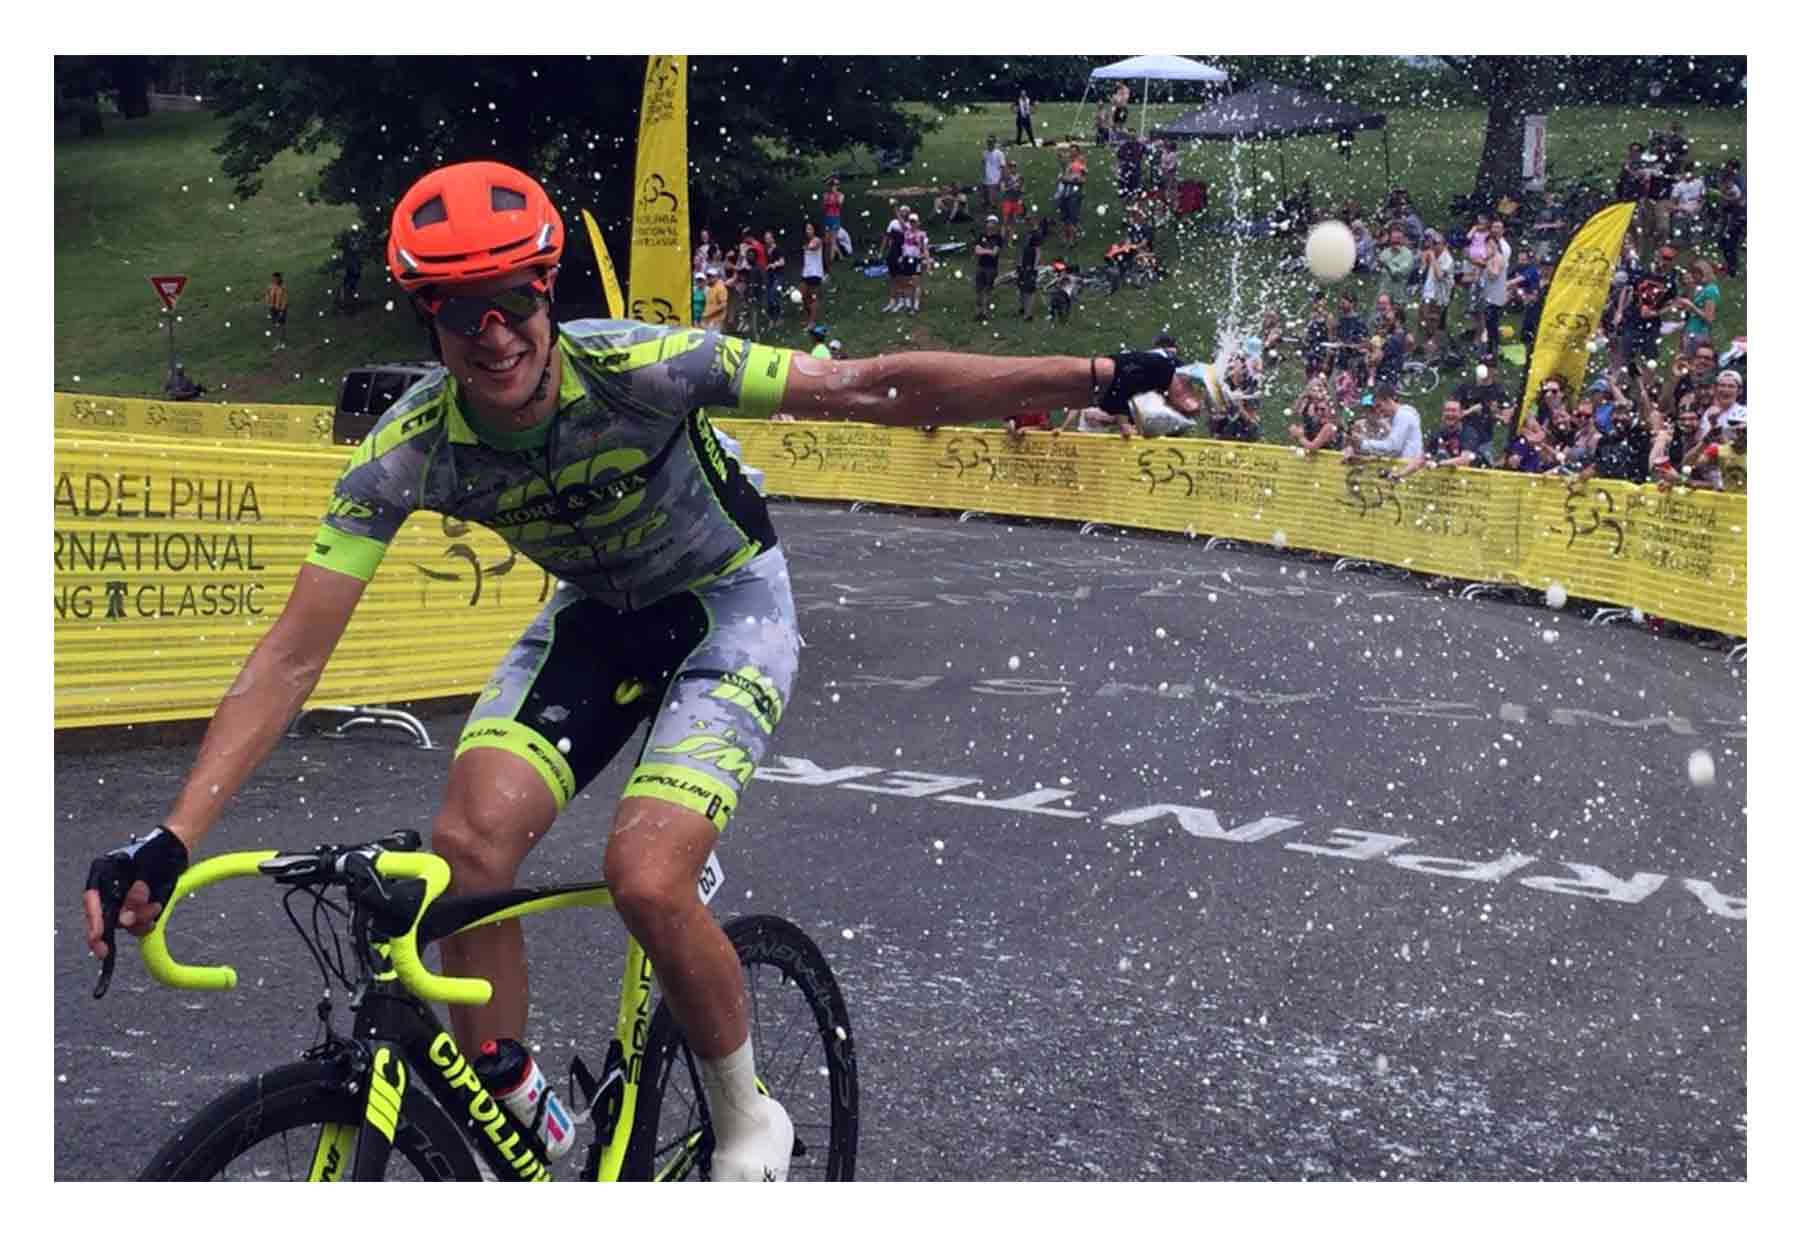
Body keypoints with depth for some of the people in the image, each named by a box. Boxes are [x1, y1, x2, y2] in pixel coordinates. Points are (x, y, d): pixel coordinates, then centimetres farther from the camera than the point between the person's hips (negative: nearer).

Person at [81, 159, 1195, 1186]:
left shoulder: (638, 370, -30)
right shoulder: (409, 451, -21)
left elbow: (875, 389, -28)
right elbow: (294, 654, -21)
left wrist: (1098, 377, -30)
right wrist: (171, 843, -30)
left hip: (729, 605, -3)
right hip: (598, 615, 4)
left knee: (645, 878, -23)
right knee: (471, 842, -19)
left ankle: (749, 1120, 6)